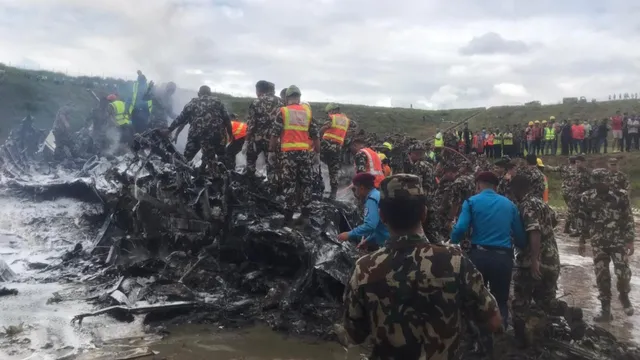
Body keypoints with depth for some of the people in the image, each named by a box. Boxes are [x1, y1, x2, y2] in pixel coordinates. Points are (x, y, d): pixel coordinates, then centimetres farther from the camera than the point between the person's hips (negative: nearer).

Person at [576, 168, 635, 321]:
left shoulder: (621, 195, -6)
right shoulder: (585, 198, -2)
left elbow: (629, 219, -2)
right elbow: (583, 221, 5)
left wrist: (630, 241, -5)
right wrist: (582, 242, 6)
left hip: (619, 241, -1)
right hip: (598, 244, 2)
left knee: (623, 272, -9)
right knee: (601, 276, 4)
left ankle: (624, 296, 24)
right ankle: (606, 310, 16)